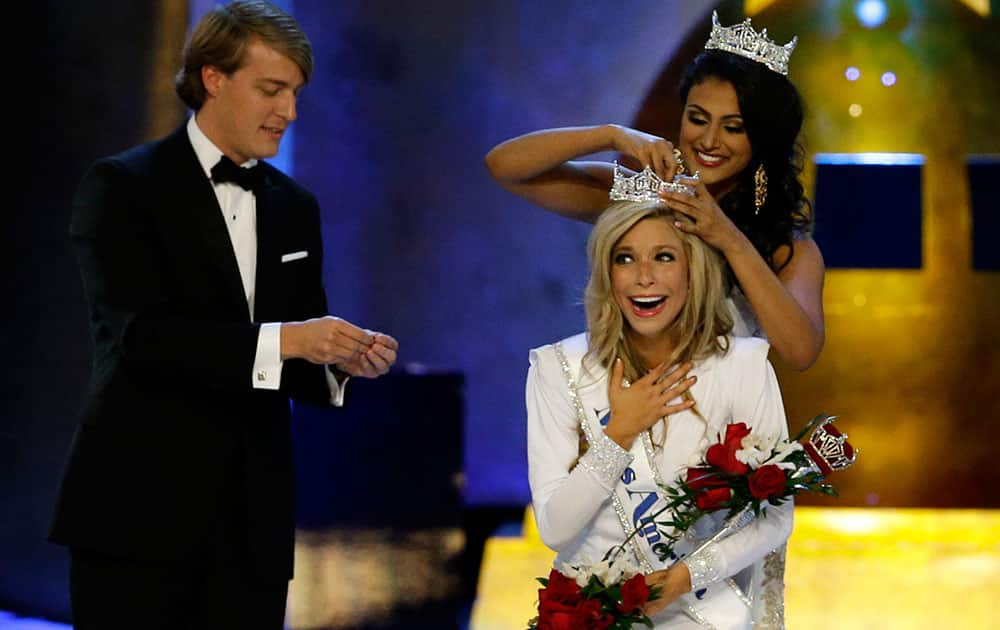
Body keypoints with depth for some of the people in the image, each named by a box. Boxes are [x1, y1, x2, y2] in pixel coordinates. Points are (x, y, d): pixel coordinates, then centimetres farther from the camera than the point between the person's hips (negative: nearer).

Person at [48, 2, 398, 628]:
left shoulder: (295, 207, 15)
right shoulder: (122, 186, -3)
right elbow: (140, 334, -17)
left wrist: (340, 358, -7)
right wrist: (280, 340, -24)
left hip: (252, 522, 5)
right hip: (141, 509, -5)